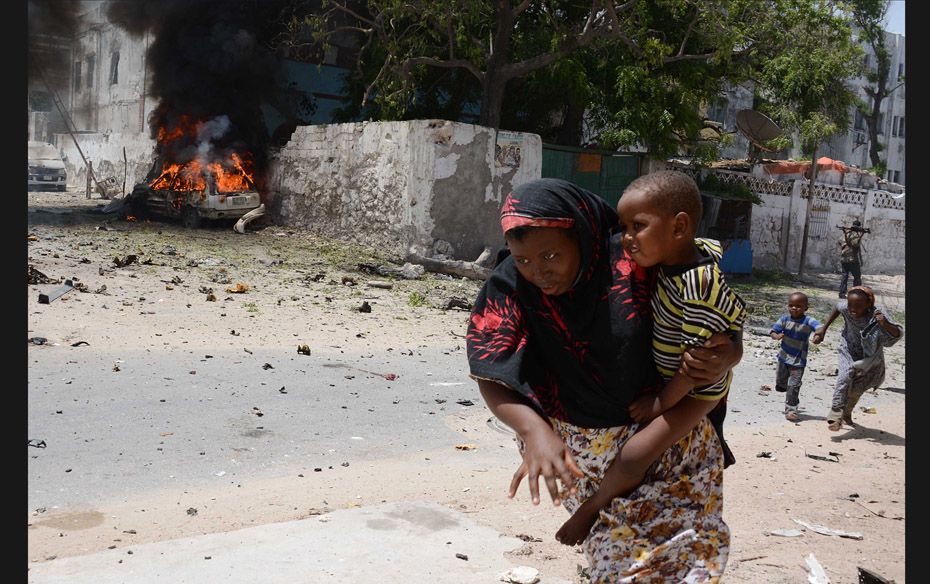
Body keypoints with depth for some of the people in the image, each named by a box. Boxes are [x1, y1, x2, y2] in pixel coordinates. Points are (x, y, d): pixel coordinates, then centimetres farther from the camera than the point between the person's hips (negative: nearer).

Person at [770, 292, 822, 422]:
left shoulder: (808, 321, -17)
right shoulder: (785, 319, -8)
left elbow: (820, 327, -32)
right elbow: (773, 330, -8)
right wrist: (777, 336, -31)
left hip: (799, 361, -3)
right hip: (783, 357, 4)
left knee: (794, 386, -4)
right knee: (780, 385, 16)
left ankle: (791, 410, 9)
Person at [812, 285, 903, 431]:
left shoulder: (878, 314, -32)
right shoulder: (845, 308, -23)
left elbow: (898, 334, -37)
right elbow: (837, 307, 2)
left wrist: (886, 324, -57)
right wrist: (824, 328, 1)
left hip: (869, 358, -1)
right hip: (849, 352, 1)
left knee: (856, 389, 8)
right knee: (845, 376, -24)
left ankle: (847, 413, 37)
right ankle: (836, 416, -25)